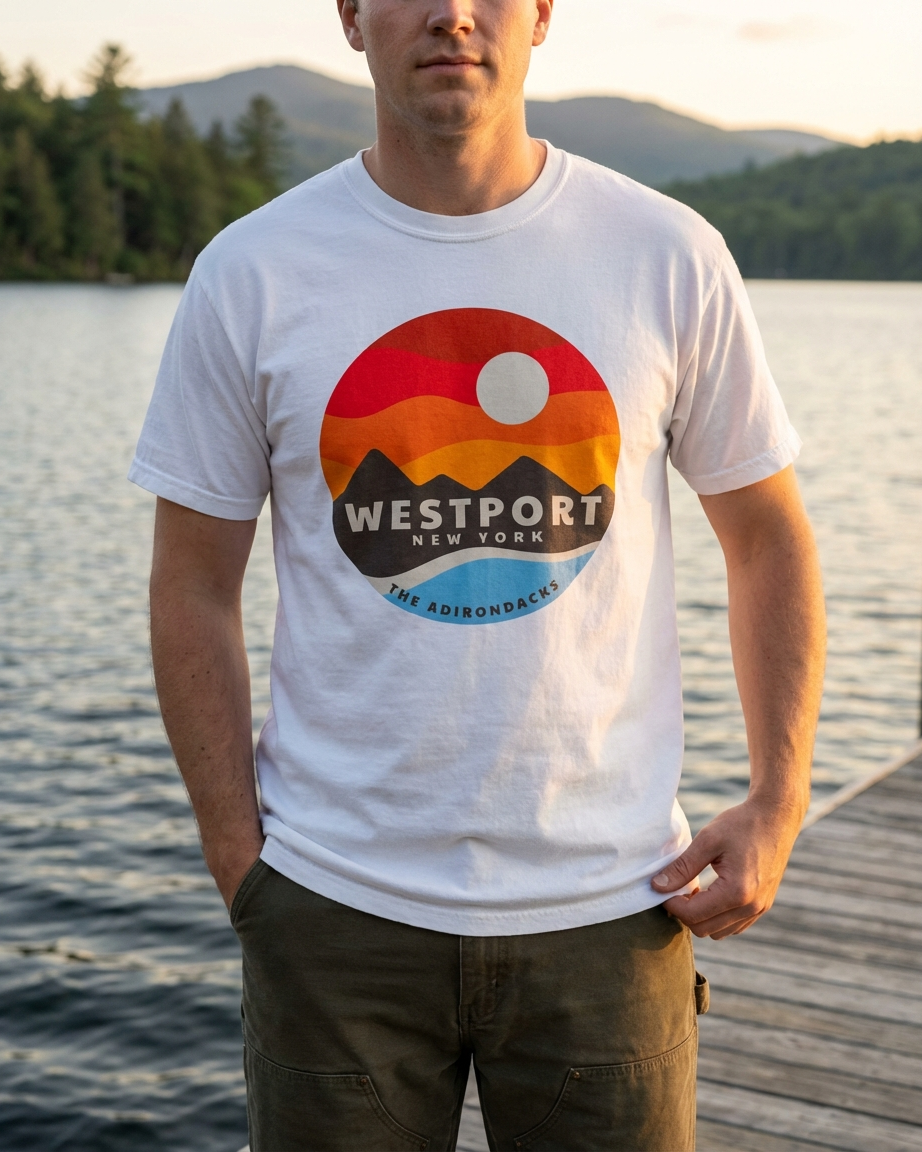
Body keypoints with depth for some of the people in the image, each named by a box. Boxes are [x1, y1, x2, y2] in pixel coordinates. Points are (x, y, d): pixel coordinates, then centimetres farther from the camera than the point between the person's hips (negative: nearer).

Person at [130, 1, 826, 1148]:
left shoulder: (669, 256, -2)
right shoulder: (250, 275, -3)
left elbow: (768, 539, 7)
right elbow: (194, 587, 2)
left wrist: (778, 801, -2)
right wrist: (237, 855, -3)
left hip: (606, 909, 1)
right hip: (336, 906, 0)